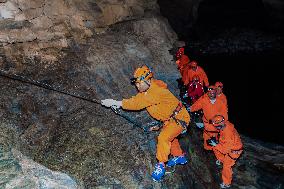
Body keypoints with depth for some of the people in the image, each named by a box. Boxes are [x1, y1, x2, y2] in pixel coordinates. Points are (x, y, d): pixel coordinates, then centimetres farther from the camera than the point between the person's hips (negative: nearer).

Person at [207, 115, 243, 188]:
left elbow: (226, 149, -31)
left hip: (234, 150, -9)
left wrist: (216, 145, -26)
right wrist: (216, 139, -10)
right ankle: (221, 160, 37)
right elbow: (221, 136, 5)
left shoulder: (228, 134, -40)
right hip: (228, 145, 9)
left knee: (226, 166, -6)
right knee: (214, 148, 13)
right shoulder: (224, 125, -17)